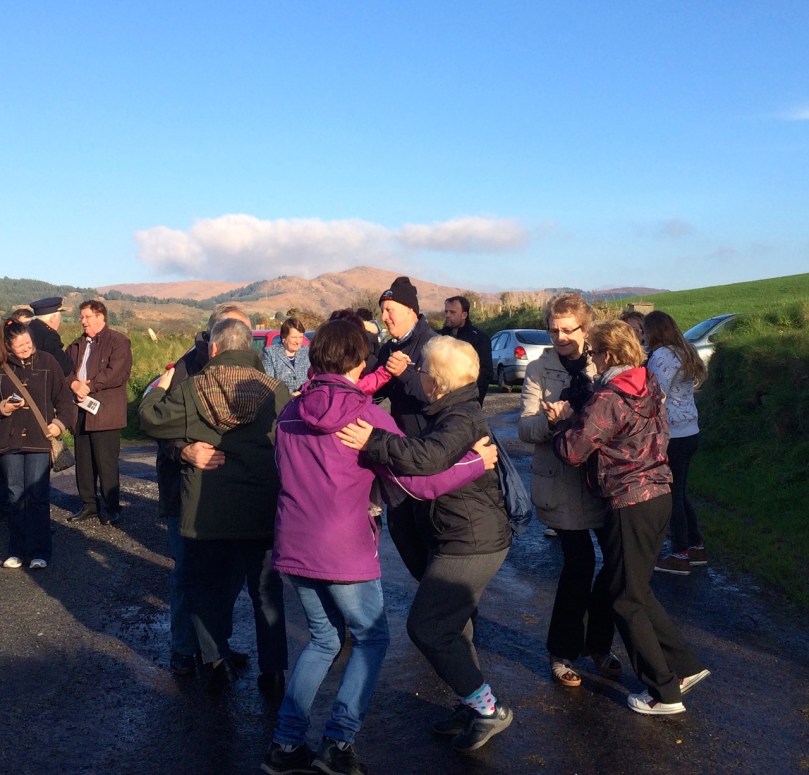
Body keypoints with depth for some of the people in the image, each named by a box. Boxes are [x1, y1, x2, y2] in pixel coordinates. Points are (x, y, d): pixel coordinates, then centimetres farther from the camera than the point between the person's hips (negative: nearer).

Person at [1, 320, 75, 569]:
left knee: (37, 497, -3)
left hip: (39, 439, -2)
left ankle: (40, 551, 4)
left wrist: (61, 422, -7)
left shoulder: (46, 362, 2)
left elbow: (63, 396, 5)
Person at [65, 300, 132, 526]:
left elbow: (117, 373, -15)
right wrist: (74, 384, -11)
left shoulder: (118, 341, -4)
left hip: (104, 412, -7)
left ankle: (112, 509, 5)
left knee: (106, 463, -4)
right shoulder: (77, 345, 19)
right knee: (83, 462, 11)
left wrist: (89, 385, -14)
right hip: (81, 412, 7)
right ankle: (89, 505, 22)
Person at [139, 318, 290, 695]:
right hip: (263, 511, 1)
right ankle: (273, 671, 17)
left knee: (202, 583, 20)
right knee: (266, 590, 14)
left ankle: (217, 660, 17)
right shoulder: (275, 391, -7)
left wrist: (159, 387, 19)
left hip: (206, 512, -1)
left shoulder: (192, 389, -7)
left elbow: (150, 418, 2)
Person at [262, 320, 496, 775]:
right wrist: (478, 461, -2)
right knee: (371, 639, 16)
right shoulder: (369, 415, -11)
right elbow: (417, 482, -14)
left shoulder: (290, 413, 5)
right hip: (344, 554, -5)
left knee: (325, 639, 22)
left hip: (293, 549, 6)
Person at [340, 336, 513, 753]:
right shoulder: (455, 413, 12)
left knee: (427, 626, -5)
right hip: (472, 538, 11)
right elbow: (424, 455, 18)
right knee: (450, 624, 18)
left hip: (468, 543, -10)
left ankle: (486, 707, 5)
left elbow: (428, 457, -40)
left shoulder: (460, 419, -21)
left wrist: (373, 443, -41)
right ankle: (473, 706, 30)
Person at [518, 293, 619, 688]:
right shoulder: (538, 370, 0)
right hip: (561, 484, -3)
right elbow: (525, 428, -6)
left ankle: (598, 644, 27)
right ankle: (562, 651, 15)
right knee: (580, 563, -6)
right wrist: (548, 419, -27)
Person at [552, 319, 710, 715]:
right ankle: (684, 666, 25)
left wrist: (564, 417, 3)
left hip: (631, 507, -8)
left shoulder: (608, 400, -19)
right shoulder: (648, 387, 6)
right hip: (658, 495, 8)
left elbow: (572, 450, -17)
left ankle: (664, 693, 15)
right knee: (638, 590, 22)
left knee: (627, 600, 6)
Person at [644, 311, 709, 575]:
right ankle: (696, 547, 27)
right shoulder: (685, 352, 11)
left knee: (672, 495, 2)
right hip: (690, 432, 9)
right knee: (680, 492, 19)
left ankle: (680, 556, 12)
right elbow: (681, 392, 11)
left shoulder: (661, 357, -16)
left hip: (672, 436, -9)